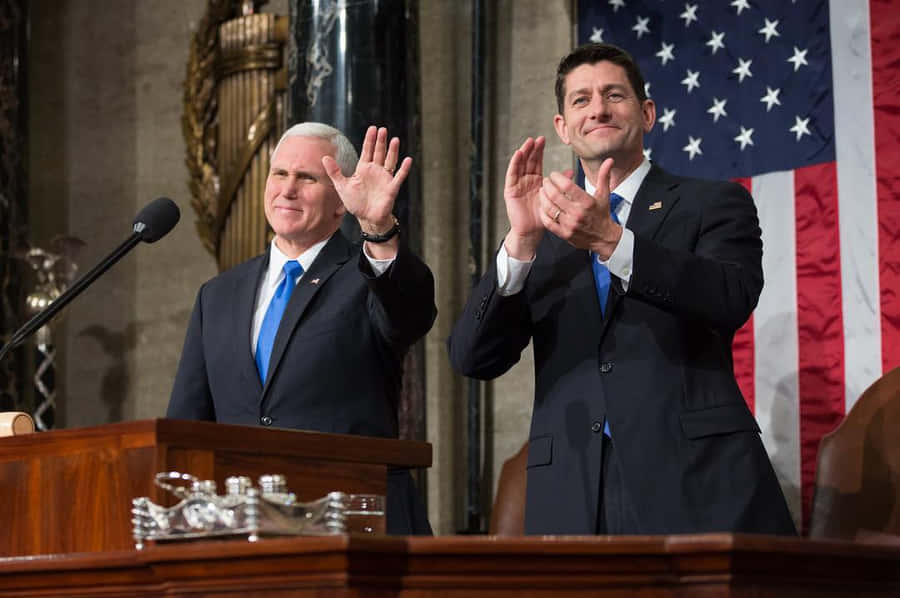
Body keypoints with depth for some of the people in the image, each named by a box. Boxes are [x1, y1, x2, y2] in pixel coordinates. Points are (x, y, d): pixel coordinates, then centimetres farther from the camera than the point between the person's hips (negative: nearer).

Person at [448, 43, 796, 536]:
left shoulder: (714, 204, 8)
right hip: (570, 496, 2)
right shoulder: (543, 240, 15)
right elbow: (472, 359, 3)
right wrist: (522, 238, -10)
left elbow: (733, 299, -12)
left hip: (695, 481, -2)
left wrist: (610, 240, -23)